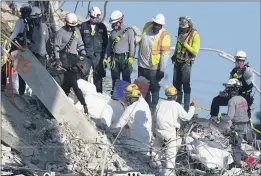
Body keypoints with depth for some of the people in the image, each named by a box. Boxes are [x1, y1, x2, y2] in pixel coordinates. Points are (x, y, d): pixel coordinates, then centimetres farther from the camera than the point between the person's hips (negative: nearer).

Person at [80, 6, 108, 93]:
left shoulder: (102, 26, 6)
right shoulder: (84, 25, 3)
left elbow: (105, 41, 10)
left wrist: (103, 53, 3)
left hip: (98, 55, 1)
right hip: (86, 55, -1)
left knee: (98, 76, 4)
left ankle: (98, 92, 9)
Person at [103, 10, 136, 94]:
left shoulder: (129, 31, -1)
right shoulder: (113, 33, 16)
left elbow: (132, 44, -8)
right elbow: (109, 46, 21)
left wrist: (131, 57, -18)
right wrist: (105, 58, 14)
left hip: (125, 57, -5)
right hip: (114, 58, 5)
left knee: (126, 79, -4)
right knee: (115, 78, 9)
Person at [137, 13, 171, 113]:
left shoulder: (164, 36, -17)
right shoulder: (147, 26, -1)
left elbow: (165, 54, -17)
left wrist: (162, 70, -18)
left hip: (154, 68, -6)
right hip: (142, 65, 6)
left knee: (154, 88, 3)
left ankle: (153, 108, 11)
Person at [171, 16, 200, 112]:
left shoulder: (195, 35, -13)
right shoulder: (181, 33, 8)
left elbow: (195, 51, -18)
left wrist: (184, 44, -23)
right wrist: (174, 55, 16)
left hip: (186, 63, -7)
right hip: (178, 62, 7)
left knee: (186, 85, -5)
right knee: (176, 83, 10)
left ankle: (186, 107, -2)